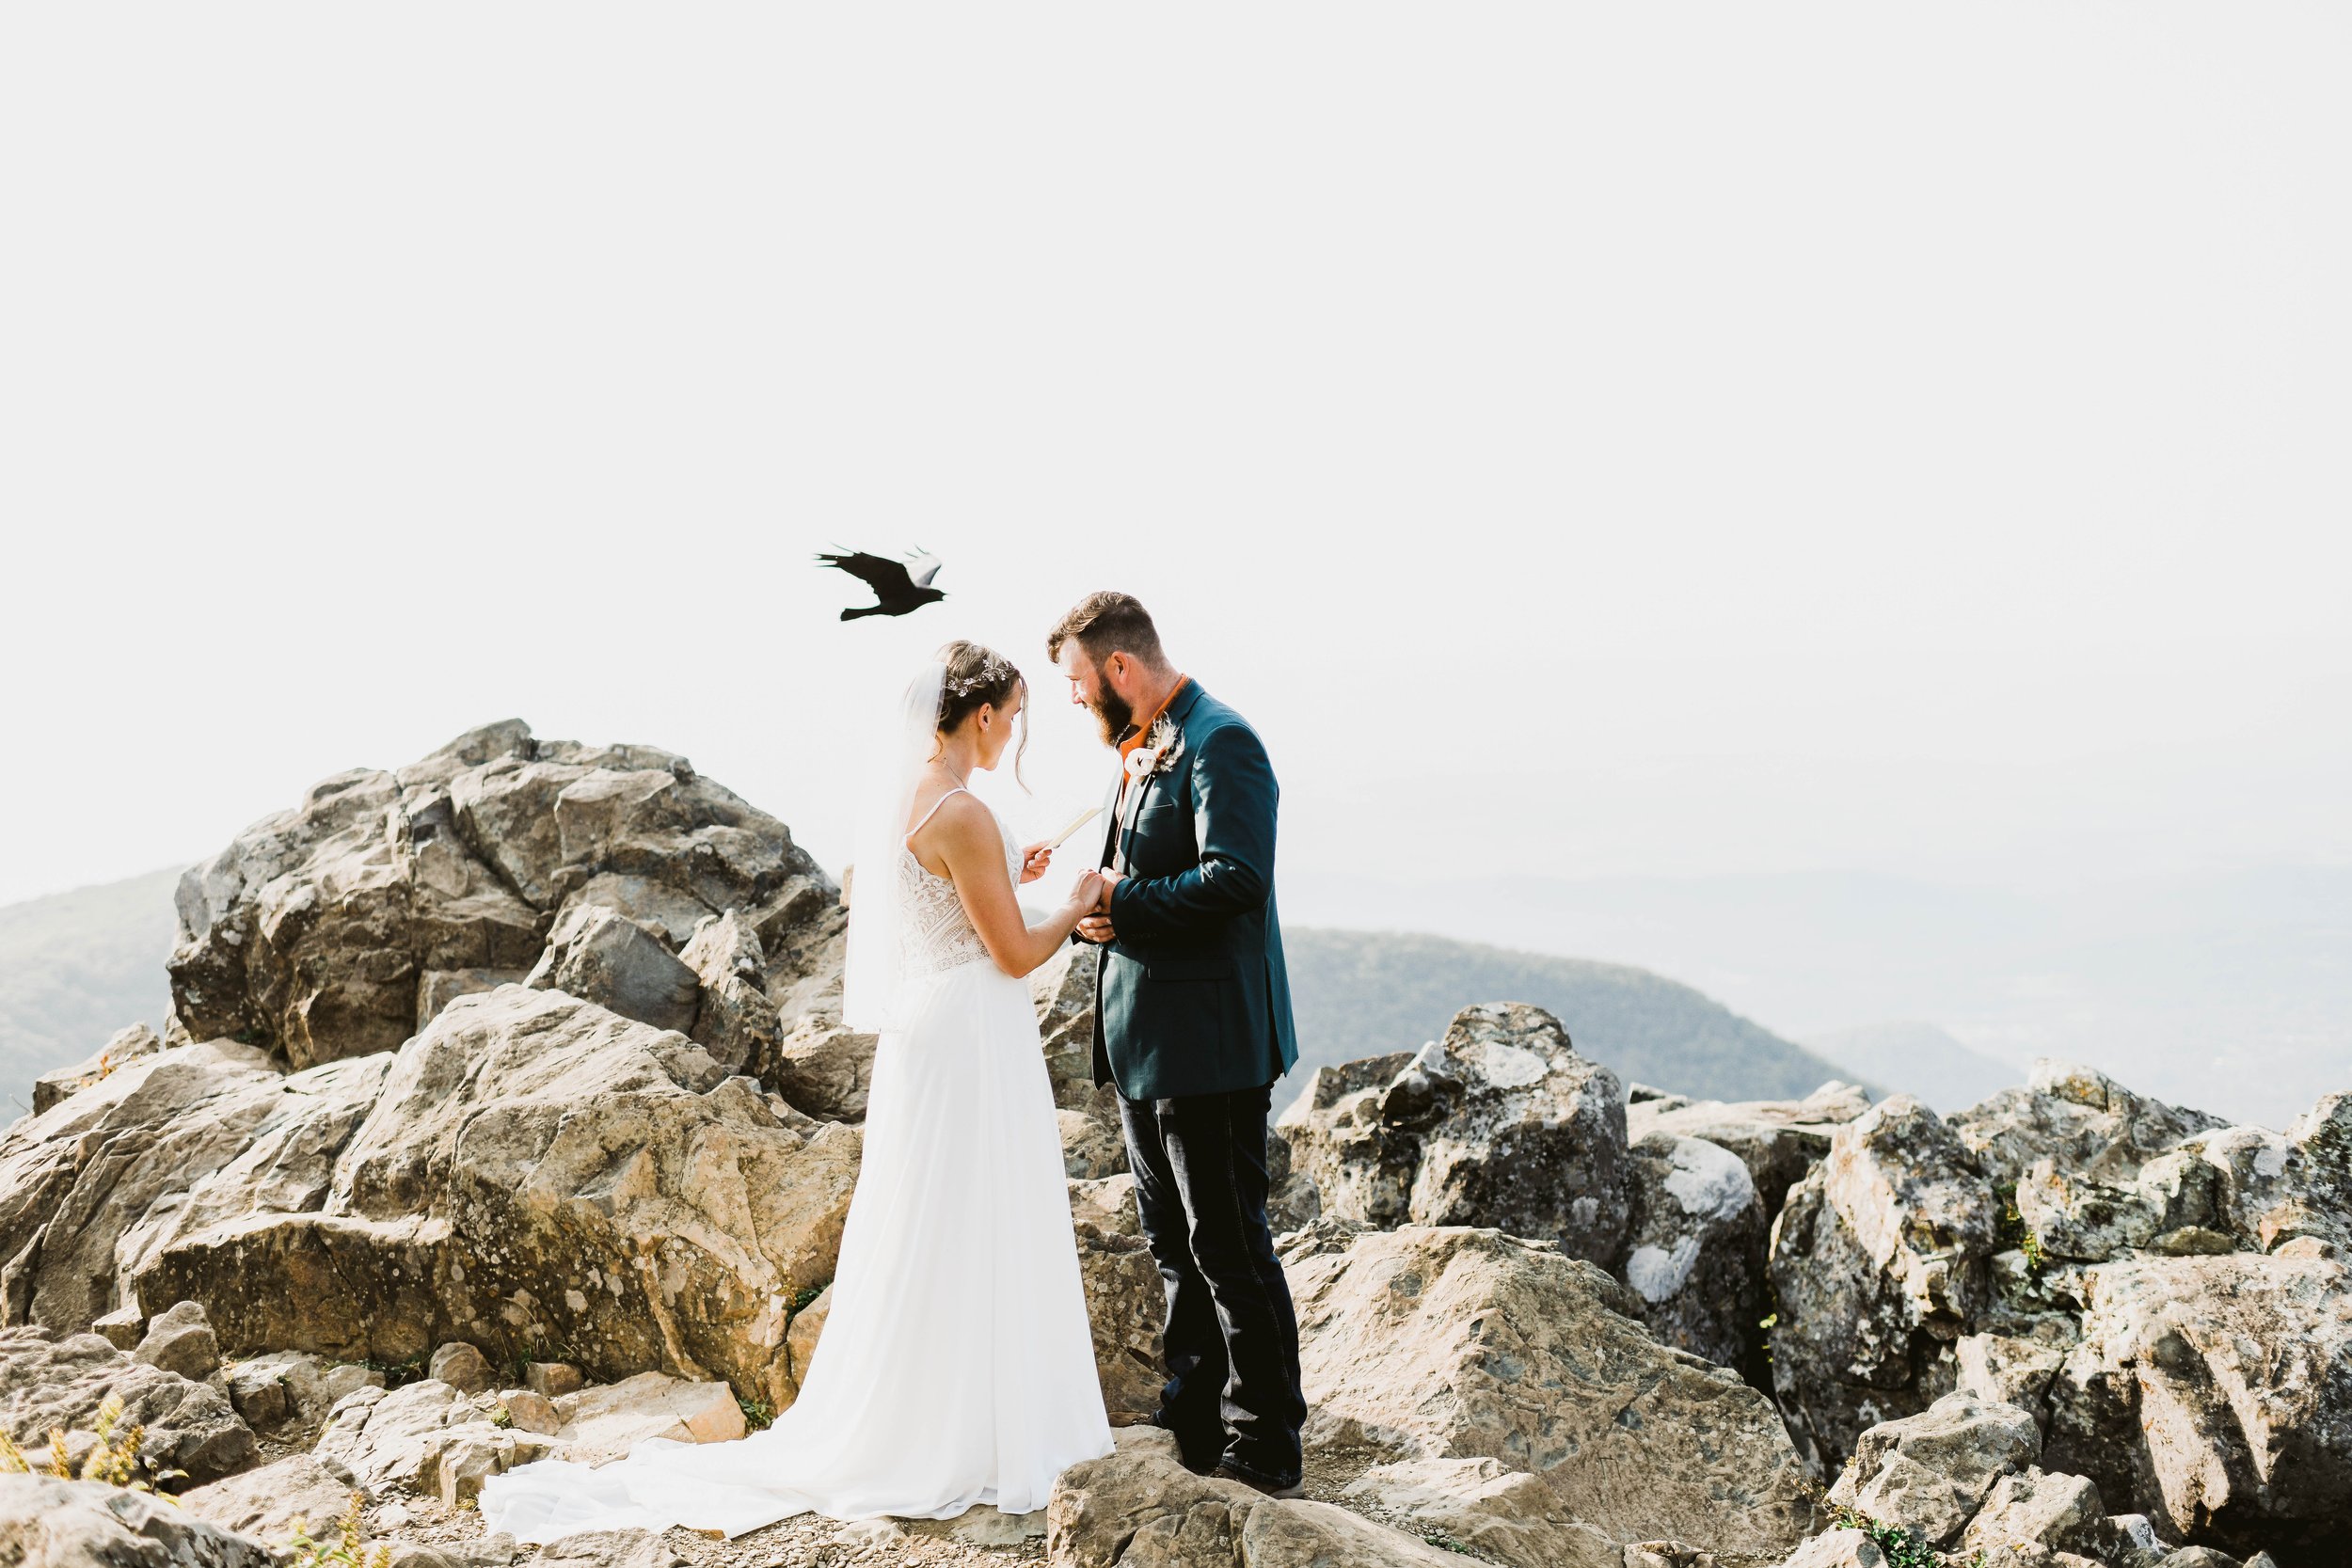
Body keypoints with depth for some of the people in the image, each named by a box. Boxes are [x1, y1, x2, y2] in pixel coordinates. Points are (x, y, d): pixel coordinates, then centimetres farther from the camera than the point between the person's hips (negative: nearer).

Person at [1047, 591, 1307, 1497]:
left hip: (1206, 1042, -10)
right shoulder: (1139, 749, 15)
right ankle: (1195, 1427, 28)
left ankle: (1264, 1453, 6)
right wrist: (1098, 905, 1)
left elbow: (1235, 877, -26)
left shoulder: (1218, 744, -15)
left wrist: (1121, 906, -18)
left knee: (1228, 1248, -3)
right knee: (1175, 1243, 17)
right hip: (1145, 1043, 10)